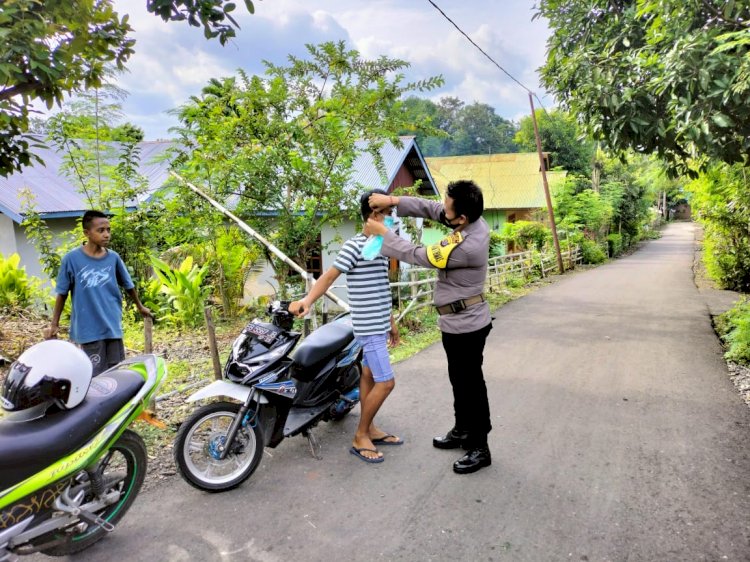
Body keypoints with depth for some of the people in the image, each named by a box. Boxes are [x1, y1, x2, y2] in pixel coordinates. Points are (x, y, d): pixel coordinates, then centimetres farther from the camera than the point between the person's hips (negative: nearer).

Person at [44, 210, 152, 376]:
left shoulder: (113, 257, 0)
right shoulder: (72, 259, -9)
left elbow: (128, 285, 14)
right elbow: (62, 293, 0)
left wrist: (140, 307, 26)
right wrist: (54, 324, 4)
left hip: (113, 327, 3)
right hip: (89, 329, -3)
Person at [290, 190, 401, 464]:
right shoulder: (354, 245, -15)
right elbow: (329, 276, -20)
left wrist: (391, 321, 23)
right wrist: (307, 301, -35)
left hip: (378, 325, 8)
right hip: (368, 327, -8)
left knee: (369, 375, 16)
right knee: (386, 382, -6)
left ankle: (370, 428, 29)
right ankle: (360, 438, 8)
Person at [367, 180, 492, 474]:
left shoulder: (466, 247, -32)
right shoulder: (475, 221, -5)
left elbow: (418, 255, -21)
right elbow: (429, 208, 3)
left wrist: (383, 234, -10)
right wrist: (393, 200, -8)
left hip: (465, 324, -10)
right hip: (460, 321, 10)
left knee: (470, 384, 4)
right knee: (460, 380, 22)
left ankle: (480, 449, 20)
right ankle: (462, 431, 40)